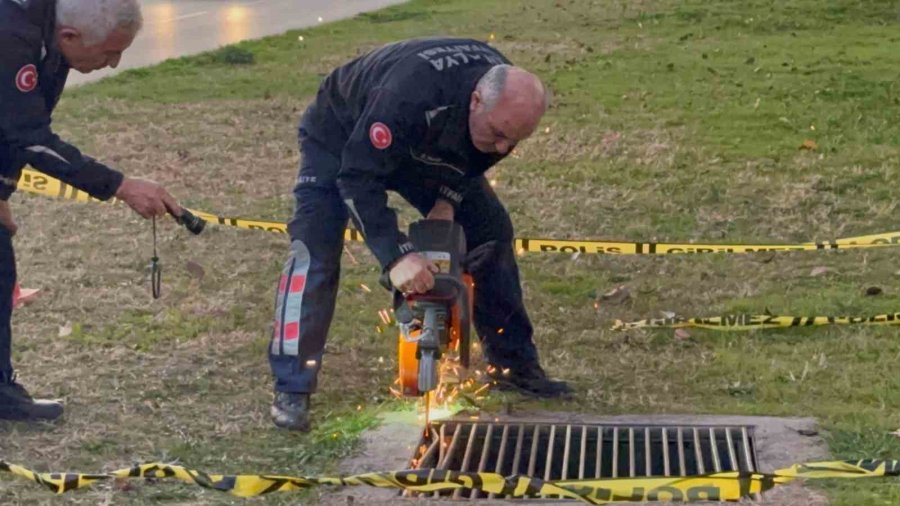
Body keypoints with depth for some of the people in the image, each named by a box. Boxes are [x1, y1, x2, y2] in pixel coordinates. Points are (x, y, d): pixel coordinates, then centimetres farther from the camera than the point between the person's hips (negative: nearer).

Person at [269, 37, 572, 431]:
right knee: (315, 247, -22)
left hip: (424, 148, 6)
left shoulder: (507, 99, -24)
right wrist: (395, 256, -47)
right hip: (342, 138, -6)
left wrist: (448, 199, -17)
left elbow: (479, 156, -2)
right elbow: (359, 176, -41)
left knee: (490, 230, -1)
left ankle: (514, 364, 9)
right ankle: (291, 389, -18)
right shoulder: (409, 97, -46)